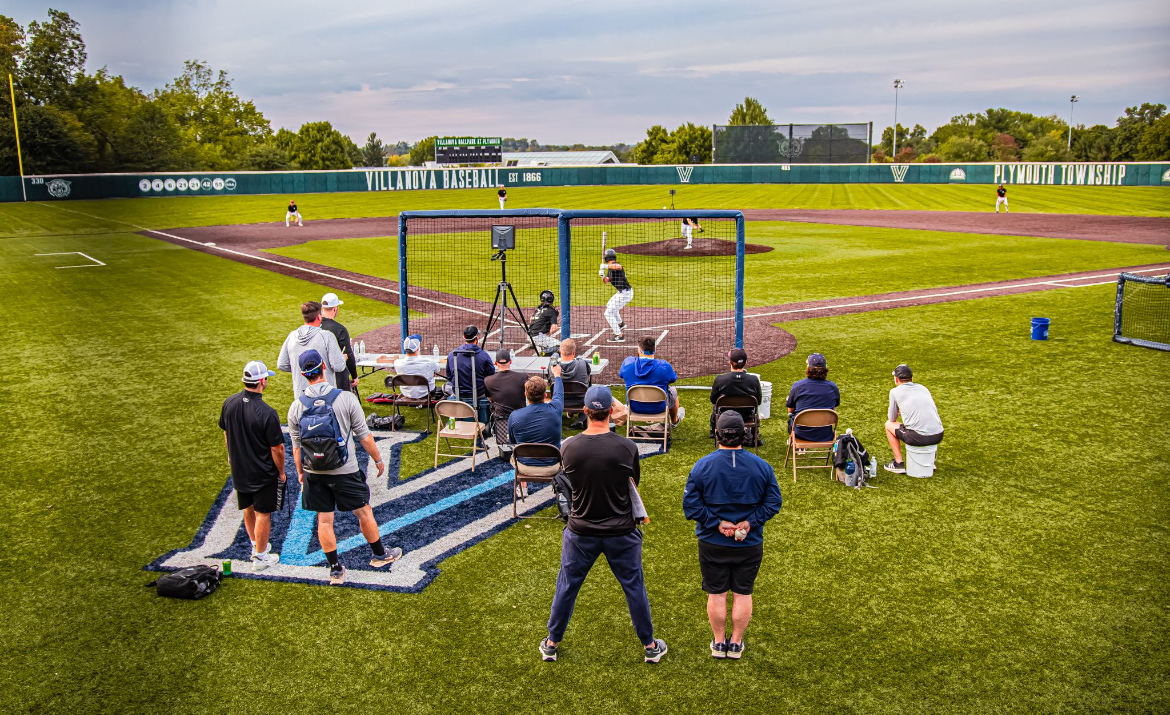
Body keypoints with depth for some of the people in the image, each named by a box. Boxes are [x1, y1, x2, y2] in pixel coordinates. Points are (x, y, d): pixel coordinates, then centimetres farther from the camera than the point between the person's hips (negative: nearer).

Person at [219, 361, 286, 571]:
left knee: (248, 509, 24)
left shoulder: (229, 403, -9)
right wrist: (281, 472, -5)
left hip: (239, 469, 6)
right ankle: (260, 557, 22)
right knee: (262, 514, 10)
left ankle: (256, 546, 43)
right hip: (263, 473, -6)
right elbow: (277, 448, -21)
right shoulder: (267, 413, -29)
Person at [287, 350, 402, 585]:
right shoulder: (346, 398, -15)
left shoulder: (296, 407, -7)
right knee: (364, 512, 15)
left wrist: (300, 472, 16)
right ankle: (380, 554, 31)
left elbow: (296, 446, 2)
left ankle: (335, 570, 19)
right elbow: (364, 436, -7)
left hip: (314, 473, 3)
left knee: (324, 520, 12)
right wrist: (378, 459, 7)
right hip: (344, 471, -2)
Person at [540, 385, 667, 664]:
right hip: (621, 533, -1)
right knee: (634, 587, 15)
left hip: (581, 532, 1)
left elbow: (568, 484, 3)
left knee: (567, 586, 17)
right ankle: (650, 646, 29)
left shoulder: (568, 447, -13)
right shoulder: (627, 448, -16)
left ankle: (552, 644, 31)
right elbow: (634, 482, 1)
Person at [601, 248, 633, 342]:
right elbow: (607, 281, 18)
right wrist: (603, 276, -2)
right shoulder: (610, 268, 11)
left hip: (624, 294, -11)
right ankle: (620, 323, 54)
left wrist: (606, 266, -40)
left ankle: (619, 336, -7)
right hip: (622, 292, 11)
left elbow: (618, 267, -46)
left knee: (608, 313, -8)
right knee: (609, 306, 34)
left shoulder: (615, 265, -20)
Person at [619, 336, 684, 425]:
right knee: (672, 390, 28)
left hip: (634, 408, 2)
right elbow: (673, 379, -2)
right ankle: (674, 420, 55)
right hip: (658, 408, -2)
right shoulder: (664, 366, -22)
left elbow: (620, 374, 4)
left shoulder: (628, 363, -17)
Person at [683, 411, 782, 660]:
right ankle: (736, 644, 24)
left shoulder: (703, 466, -12)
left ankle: (719, 643, 25)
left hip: (712, 544, -1)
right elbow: (773, 502, -6)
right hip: (750, 544, 1)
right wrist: (750, 522, -10)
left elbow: (690, 504, -14)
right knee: (743, 593, 14)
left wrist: (717, 524, -12)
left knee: (716, 594, 13)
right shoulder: (761, 466, -8)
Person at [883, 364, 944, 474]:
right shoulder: (923, 388, 20)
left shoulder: (895, 391, 6)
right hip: (938, 436, 5)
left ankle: (899, 464, 15)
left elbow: (892, 418, 14)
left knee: (889, 424, 20)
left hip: (919, 438, -5)